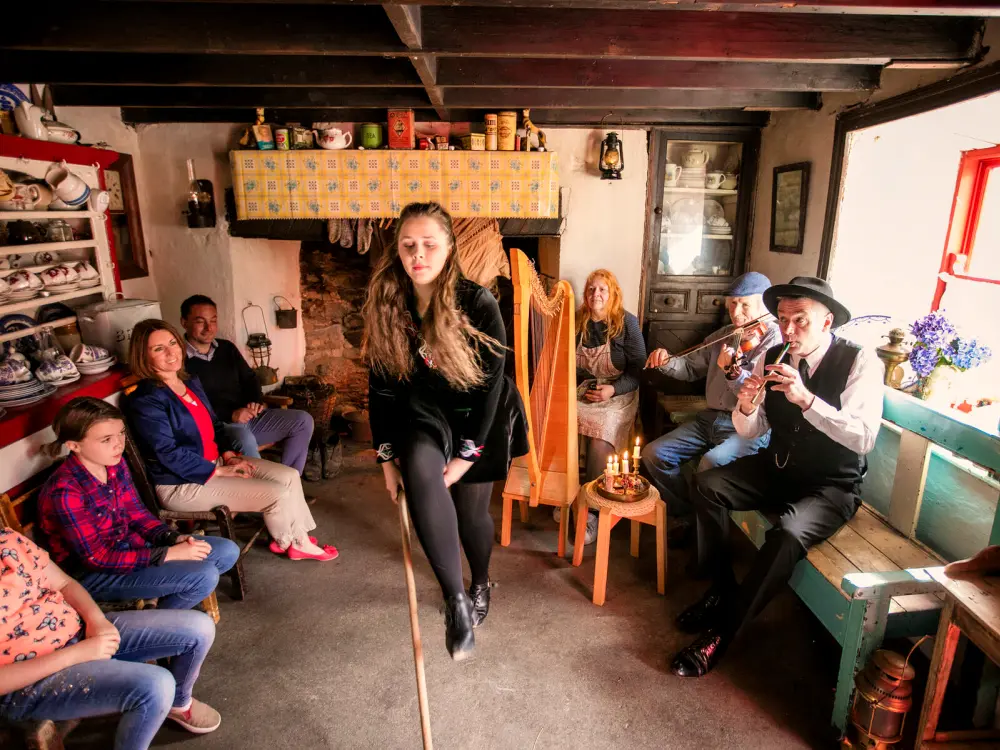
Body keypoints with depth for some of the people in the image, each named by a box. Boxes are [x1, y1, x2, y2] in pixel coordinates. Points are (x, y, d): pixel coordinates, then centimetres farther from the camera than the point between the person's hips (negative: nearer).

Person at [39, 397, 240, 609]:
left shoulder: (115, 464, -6)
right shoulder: (64, 492, -27)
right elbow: (97, 558, -25)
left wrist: (174, 539, -12)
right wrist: (168, 554, -25)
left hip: (129, 545, 8)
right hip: (92, 573, -7)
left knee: (227, 551, 1)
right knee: (203, 577, -22)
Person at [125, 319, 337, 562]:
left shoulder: (191, 382, 8)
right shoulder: (145, 401, -18)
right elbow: (168, 454, -21)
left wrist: (228, 452, 1)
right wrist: (220, 471, -18)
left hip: (215, 462, 9)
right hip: (182, 483, -9)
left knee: (289, 476, -3)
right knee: (277, 493, -15)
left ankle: (300, 542, 8)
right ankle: (285, 543, 14)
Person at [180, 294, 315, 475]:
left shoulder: (227, 347, 12)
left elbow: (249, 378, 17)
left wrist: (256, 401, -4)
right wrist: (230, 415, -24)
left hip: (247, 417, 7)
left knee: (303, 421, -8)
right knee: (245, 439, -40)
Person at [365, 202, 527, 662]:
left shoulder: (479, 306, -22)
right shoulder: (385, 308, -12)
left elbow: (489, 386, -17)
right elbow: (382, 386, -5)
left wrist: (466, 455, -18)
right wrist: (387, 457, -5)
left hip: (479, 417, -1)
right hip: (424, 413, 2)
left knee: (471, 510, 7)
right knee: (420, 467, -31)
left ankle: (481, 585, 41)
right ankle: (455, 599, -23)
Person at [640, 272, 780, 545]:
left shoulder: (776, 341, -9)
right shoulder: (723, 336, 12)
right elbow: (692, 368, 17)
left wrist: (732, 372, -37)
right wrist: (667, 362, -3)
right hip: (710, 419, 7)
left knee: (711, 462, -34)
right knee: (653, 454, -6)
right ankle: (689, 514, 11)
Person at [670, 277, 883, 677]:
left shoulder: (860, 363, -16)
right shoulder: (771, 358, -4)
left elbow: (864, 437, -28)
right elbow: (750, 431, 1)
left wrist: (805, 398, -38)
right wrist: (746, 406, -22)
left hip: (832, 485, -5)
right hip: (777, 467, 5)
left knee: (788, 533, -32)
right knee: (707, 484, -15)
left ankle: (722, 633, -14)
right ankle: (722, 589, 5)